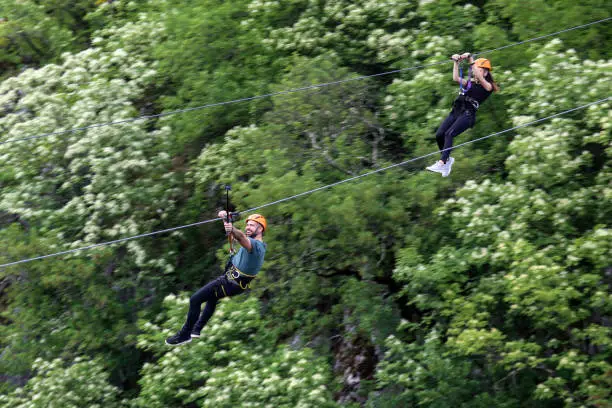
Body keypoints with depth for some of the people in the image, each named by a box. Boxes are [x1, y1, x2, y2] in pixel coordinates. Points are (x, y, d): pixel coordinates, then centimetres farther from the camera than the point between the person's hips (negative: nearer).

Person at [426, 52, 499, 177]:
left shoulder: (488, 86, 4)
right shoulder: (470, 82, 23)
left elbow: (479, 77, -13)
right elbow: (456, 78, 12)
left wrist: (471, 59, -12)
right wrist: (456, 63, 7)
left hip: (468, 114, -7)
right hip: (456, 111, 7)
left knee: (449, 134, -27)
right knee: (439, 135, -7)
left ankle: (442, 163, -34)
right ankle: (447, 159, 13)